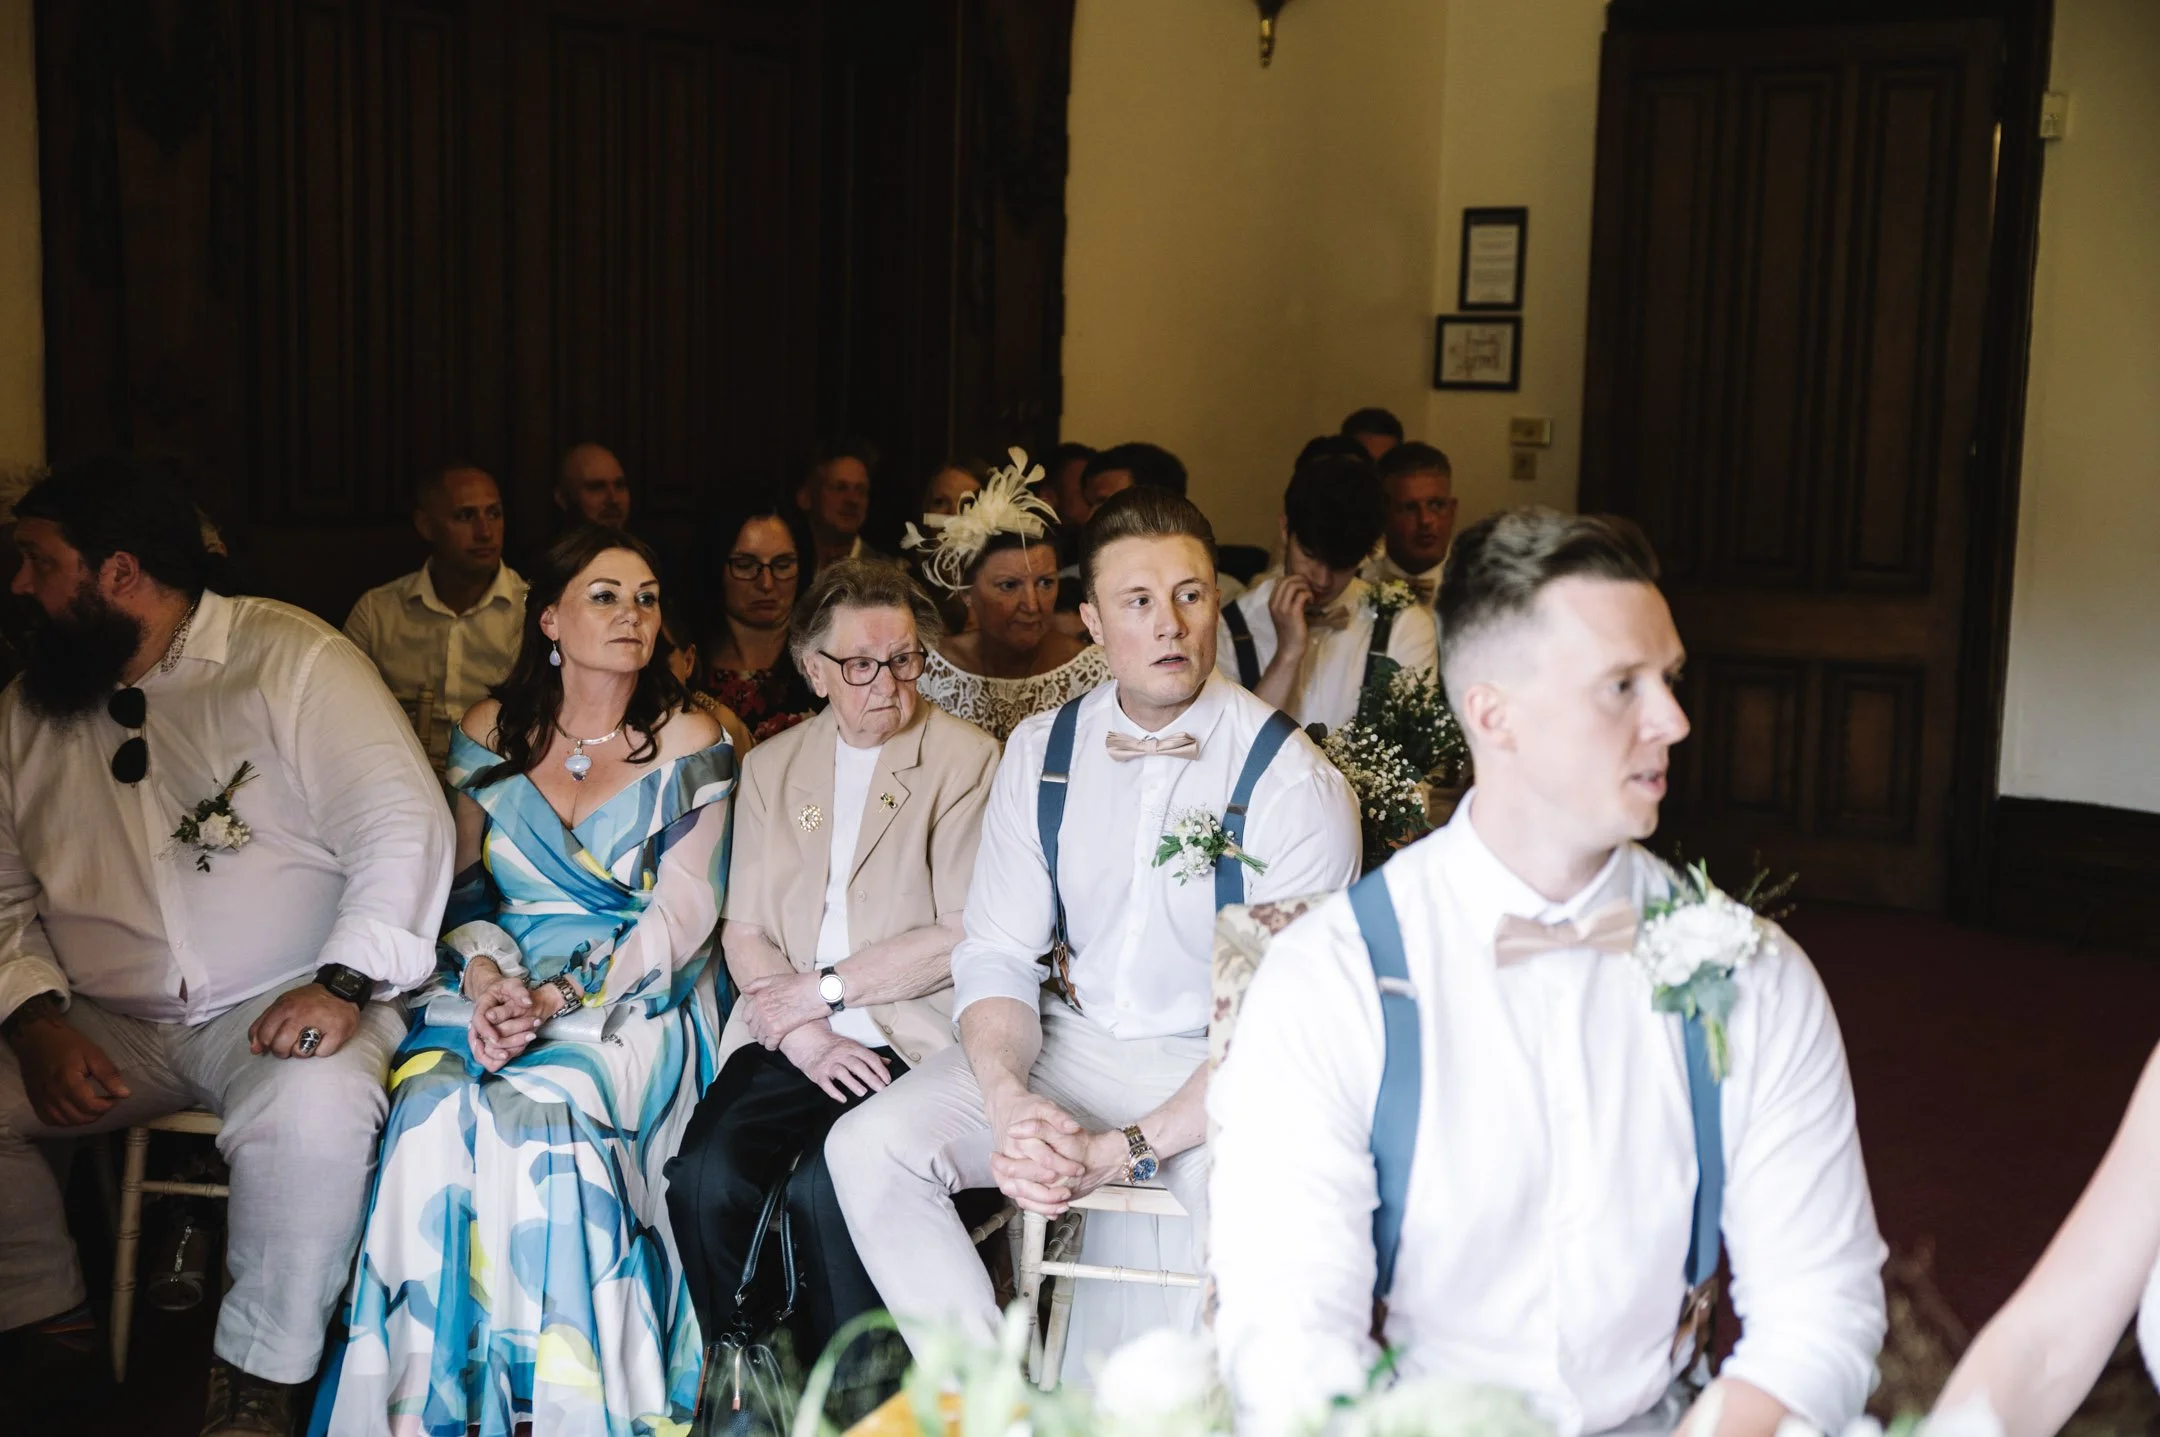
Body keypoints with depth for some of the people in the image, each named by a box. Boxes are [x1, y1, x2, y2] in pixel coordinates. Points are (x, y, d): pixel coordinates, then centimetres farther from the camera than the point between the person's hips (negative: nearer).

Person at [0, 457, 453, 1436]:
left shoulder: (290, 659, -5)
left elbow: (402, 828, -13)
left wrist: (344, 984, -25)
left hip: (283, 1009, -5)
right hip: (108, 1028, 5)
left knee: (315, 1106, -35)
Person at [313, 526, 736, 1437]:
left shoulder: (691, 745, 0)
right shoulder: (490, 733, 9)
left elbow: (678, 920, -5)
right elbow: (463, 886, 10)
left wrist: (559, 1000, -17)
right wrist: (486, 980, -11)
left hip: (632, 998, -2)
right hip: (498, 984, 3)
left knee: (535, 1115, -32)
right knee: (433, 1111, -29)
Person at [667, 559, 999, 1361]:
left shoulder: (968, 761, 3)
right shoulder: (771, 768, 17)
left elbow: (964, 937, -5)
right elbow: (744, 931, 10)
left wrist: (822, 989, -7)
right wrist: (800, 1033, -8)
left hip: (910, 1038, -4)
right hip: (790, 1041, 4)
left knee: (826, 1186, -30)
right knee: (706, 1175, -23)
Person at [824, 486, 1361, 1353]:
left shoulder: (1296, 782, -13)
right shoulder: (1041, 751, 2)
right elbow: (997, 955, 1)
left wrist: (1123, 1151, -24)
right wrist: (1008, 1099, -20)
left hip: (1220, 1069, -4)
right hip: (1068, 1044, 4)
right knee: (867, 1147, -15)